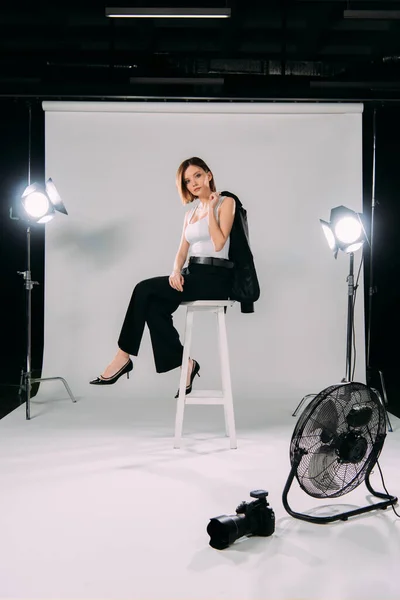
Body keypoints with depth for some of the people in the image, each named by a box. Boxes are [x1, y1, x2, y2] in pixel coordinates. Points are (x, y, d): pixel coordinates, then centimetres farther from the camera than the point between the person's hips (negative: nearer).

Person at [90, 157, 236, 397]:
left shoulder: (225, 202, 1)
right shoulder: (190, 214, 21)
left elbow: (219, 244, -12)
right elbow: (182, 252, 11)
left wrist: (210, 209, -8)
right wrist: (176, 271, -9)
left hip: (215, 278, -7)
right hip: (192, 274, 7)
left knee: (145, 289, -19)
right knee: (155, 307, -20)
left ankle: (125, 356, -9)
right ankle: (184, 364, -9)